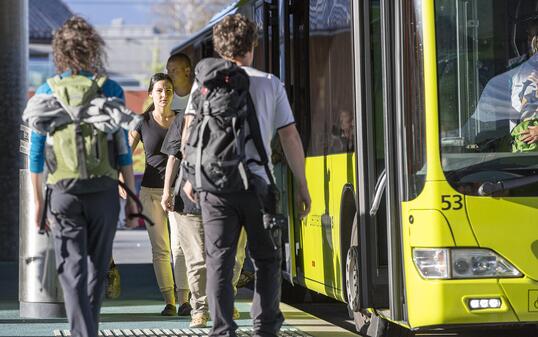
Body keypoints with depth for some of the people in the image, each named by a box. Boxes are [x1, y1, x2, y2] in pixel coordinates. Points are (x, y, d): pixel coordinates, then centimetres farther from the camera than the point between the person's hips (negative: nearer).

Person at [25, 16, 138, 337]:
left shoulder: (46, 93, 2)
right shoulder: (110, 90, 0)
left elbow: (36, 152, 3)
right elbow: (123, 149, -1)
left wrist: (37, 200, 11)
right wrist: (132, 197, 5)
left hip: (63, 192, 0)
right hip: (104, 190, 0)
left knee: (72, 270, 0)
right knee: (97, 268, 14)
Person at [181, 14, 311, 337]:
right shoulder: (270, 84, 6)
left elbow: (190, 131, -3)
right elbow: (290, 137, 3)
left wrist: (190, 176, 9)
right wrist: (302, 187, 9)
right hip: (258, 183, 0)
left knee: (219, 262, 3)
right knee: (267, 259, 14)